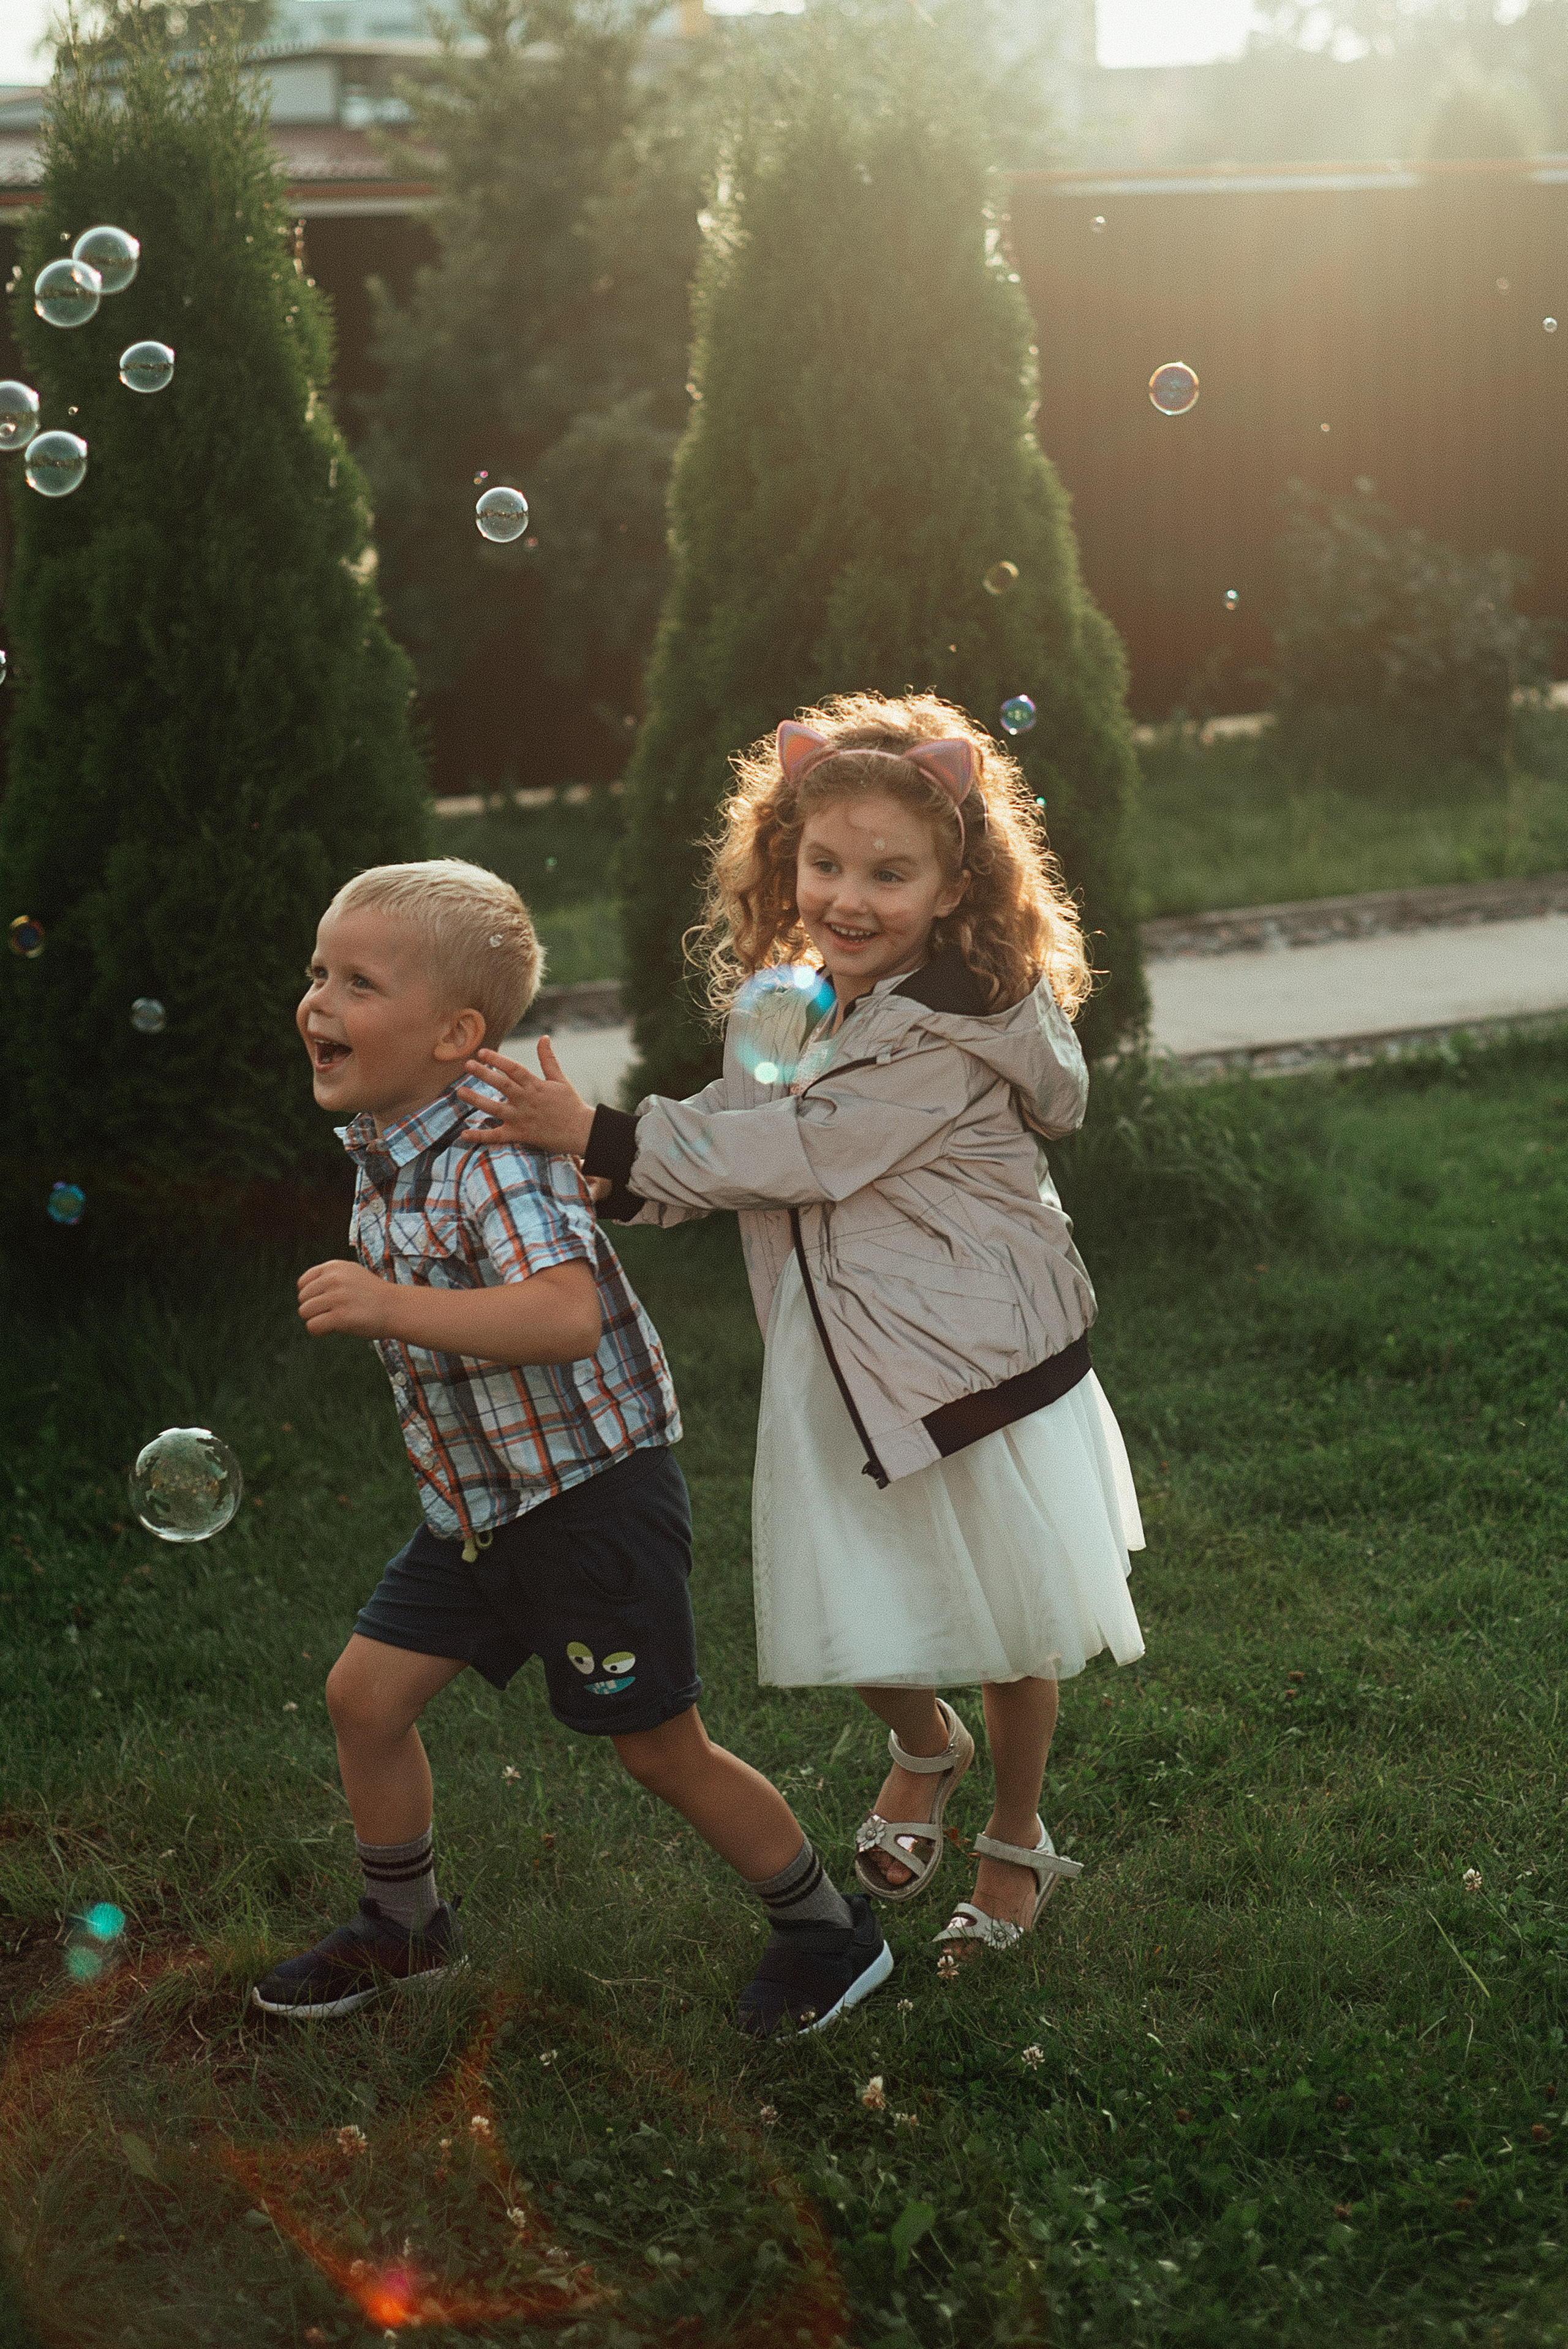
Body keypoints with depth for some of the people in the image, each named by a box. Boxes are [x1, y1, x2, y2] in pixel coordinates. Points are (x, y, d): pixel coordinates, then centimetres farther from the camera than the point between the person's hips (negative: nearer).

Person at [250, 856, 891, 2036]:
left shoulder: (494, 1154, -25)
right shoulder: (381, 1154, 4)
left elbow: (568, 1316, -41)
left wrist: (387, 1306, -44)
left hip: (595, 1492, -8)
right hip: (475, 1499, 9)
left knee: (664, 1748, 2)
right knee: (366, 1693, 8)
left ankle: (829, 1930, 22)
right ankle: (405, 1927, 30)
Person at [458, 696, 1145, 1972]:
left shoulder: (957, 1028, -23)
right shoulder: (780, 1006, 1)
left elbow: (806, 1153, -26)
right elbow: (741, 1156, 9)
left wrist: (606, 1138, -25)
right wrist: (614, 1186, -11)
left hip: (980, 1361, -6)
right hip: (840, 1372, 6)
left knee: (1007, 1633, 11)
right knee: (858, 1627, 11)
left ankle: (1018, 1843, 37)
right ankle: (926, 1751, 45)